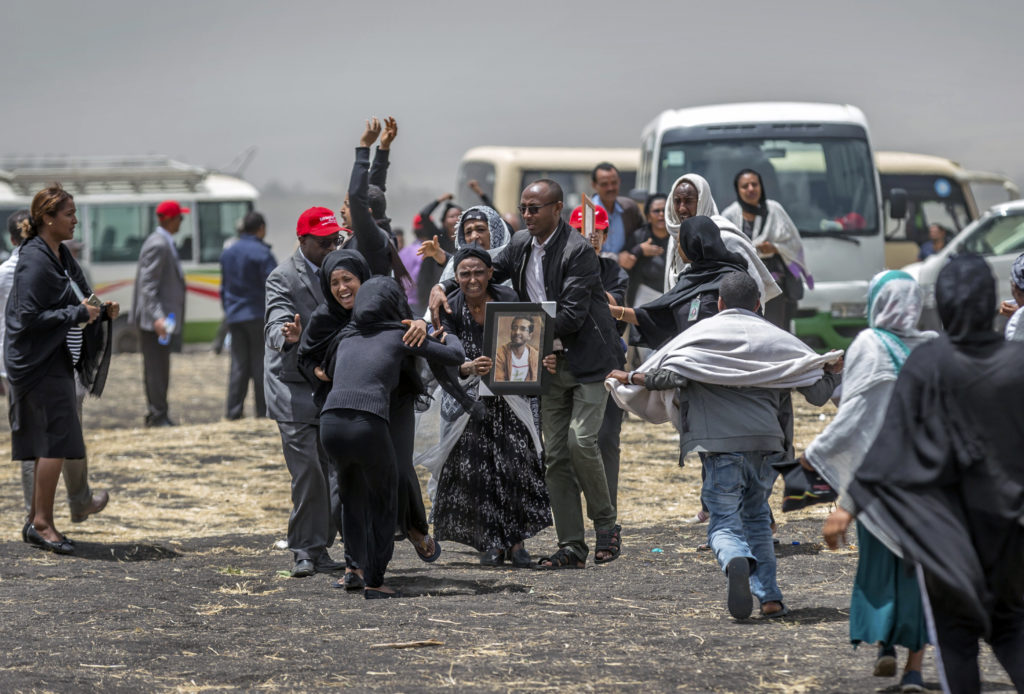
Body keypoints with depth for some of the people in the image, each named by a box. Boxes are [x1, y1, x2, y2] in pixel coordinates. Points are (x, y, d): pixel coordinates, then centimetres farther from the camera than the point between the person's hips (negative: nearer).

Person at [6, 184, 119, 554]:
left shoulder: (61, 256, 13)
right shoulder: (35, 261, -17)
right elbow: (29, 317, -21)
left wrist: (101, 312, 4)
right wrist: (78, 314, -19)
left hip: (58, 361, 10)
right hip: (40, 362, -10)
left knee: (50, 443, 11)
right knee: (57, 439, -11)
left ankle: (36, 522, 18)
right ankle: (42, 522, -5)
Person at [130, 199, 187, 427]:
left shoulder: (165, 244, 16)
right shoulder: (158, 246, -17)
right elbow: (147, 285, -23)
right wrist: (157, 317, -30)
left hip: (162, 319, 11)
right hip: (154, 321, -11)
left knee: (159, 369, 15)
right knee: (156, 368, -8)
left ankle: (155, 415, 21)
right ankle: (158, 416, -6)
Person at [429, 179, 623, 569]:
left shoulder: (577, 251, -17)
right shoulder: (521, 245, 6)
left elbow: (573, 314, -22)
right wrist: (443, 287, 2)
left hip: (587, 358, -7)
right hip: (550, 361, 7)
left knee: (581, 439, -18)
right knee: (555, 453, 2)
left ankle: (606, 526, 2)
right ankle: (571, 547, 5)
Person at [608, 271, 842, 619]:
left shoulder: (700, 334, 5)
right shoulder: (776, 338, 12)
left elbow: (670, 376, -9)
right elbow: (819, 391, 9)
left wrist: (631, 378, 7)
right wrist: (832, 369, 29)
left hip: (721, 442, -3)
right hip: (764, 440, 3)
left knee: (724, 522, 0)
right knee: (757, 518, 20)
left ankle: (737, 562, -34)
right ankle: (770, 597, 12)